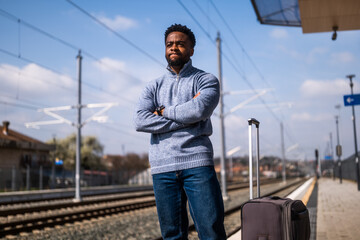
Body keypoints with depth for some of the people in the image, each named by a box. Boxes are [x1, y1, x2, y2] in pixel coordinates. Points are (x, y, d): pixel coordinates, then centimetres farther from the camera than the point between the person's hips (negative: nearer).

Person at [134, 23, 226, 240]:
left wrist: (163, 111, 0)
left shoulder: (206, 80, 9)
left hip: (197, 163, -3)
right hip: (163, 167, 3)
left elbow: (199, 109, -13)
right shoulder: (154, 86, 17)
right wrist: (185, 119, -6)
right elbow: (141, 121, -1)